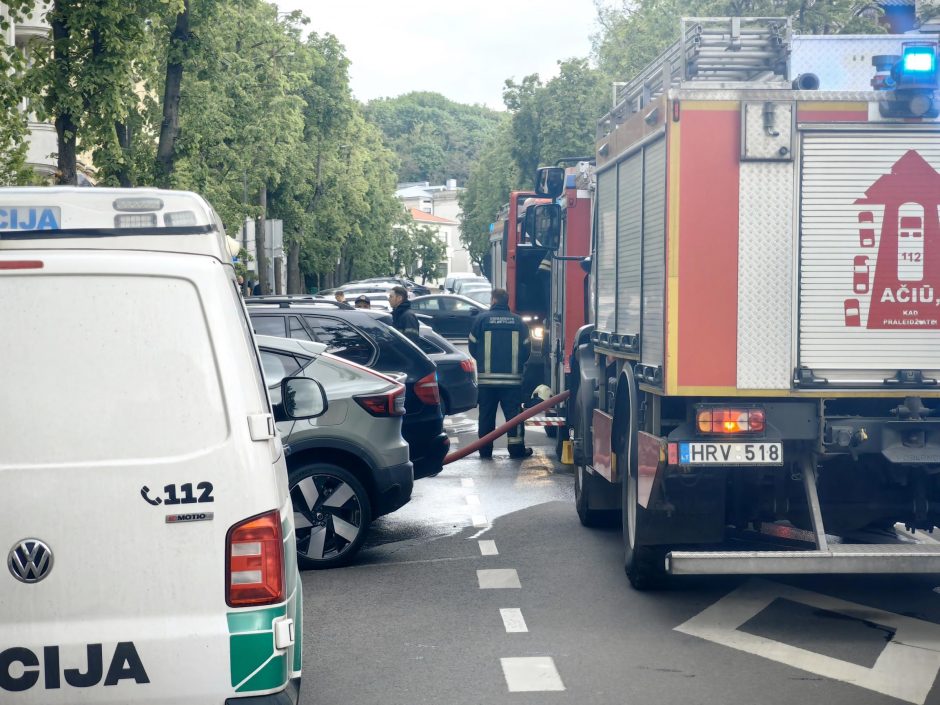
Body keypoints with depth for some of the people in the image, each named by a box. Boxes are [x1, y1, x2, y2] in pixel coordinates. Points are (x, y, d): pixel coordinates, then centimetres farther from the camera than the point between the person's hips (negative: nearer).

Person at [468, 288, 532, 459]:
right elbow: (526, 348, 6)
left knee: (486, 413, 7)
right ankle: (516, 447, -1)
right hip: (512, 377, 0)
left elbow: (472, 345, 2)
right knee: (513, 412, 4)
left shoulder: (482, 318, -3)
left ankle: (485, 449, 10)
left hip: (487, 376, 0)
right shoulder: (518, 321, 3)